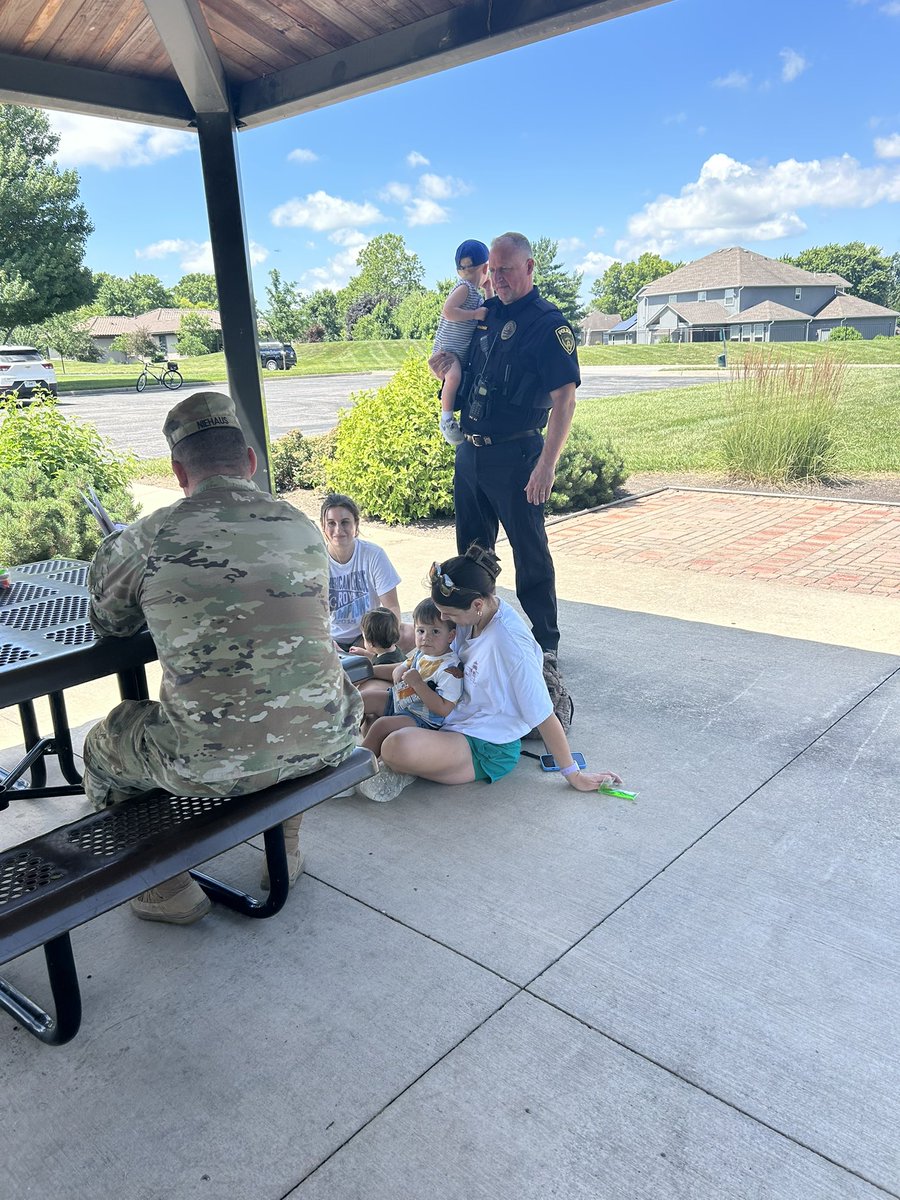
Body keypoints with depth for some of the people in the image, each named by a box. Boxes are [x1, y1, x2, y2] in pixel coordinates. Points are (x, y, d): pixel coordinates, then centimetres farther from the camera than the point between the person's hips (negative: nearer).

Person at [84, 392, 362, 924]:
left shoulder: (143, 543, -7)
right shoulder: (304, 528, 3)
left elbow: (110, 625, 13)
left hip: (213, 766, -3)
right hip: (324, 742, 4)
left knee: (103, 746, 26)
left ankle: (170, 892, 36)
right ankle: (286, 850, 44)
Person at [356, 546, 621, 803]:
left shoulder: (509, 641, -28)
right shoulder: (474, 615, -5)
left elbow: (543, 715, -21)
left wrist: (573, 775, -13)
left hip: (487, 750, -9)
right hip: (460, 720, 9)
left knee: (397, 747, -35)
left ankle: (403, 769, -5)